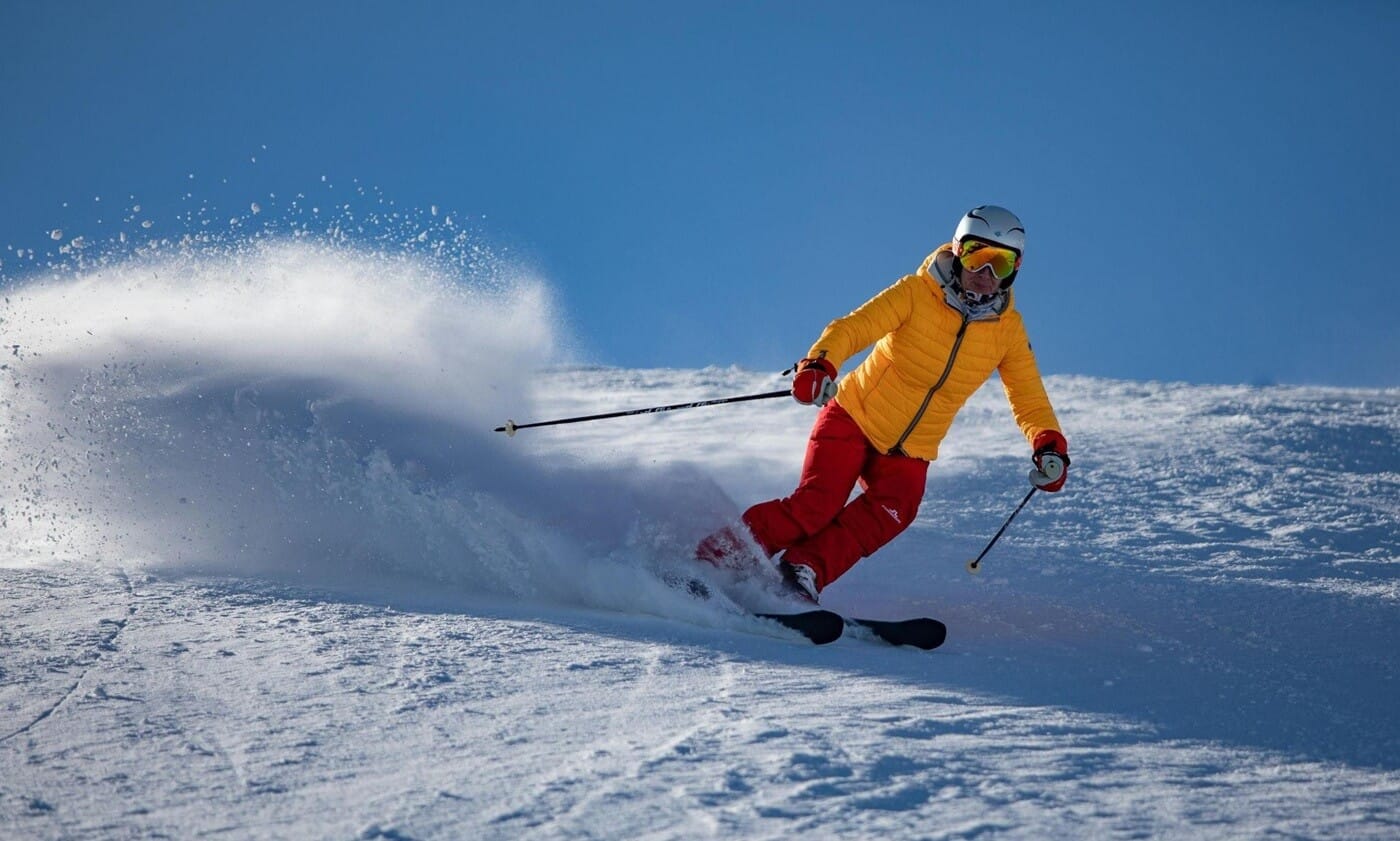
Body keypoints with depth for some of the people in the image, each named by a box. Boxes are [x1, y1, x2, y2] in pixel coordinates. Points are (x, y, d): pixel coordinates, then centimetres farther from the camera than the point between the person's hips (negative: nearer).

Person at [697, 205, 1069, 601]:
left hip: (909, 454, 3)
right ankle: (719, 555, -10)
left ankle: (803, 570, -23)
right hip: (854, 419, -3)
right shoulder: (916, 294, -13)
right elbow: (852, 328, -22)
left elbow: (1029, 398, 4)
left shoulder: (1008, 330, -2)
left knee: (890, 512, -26)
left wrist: (1049, 444, -15)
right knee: (816, 505, -21)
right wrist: (819, 364, -43)